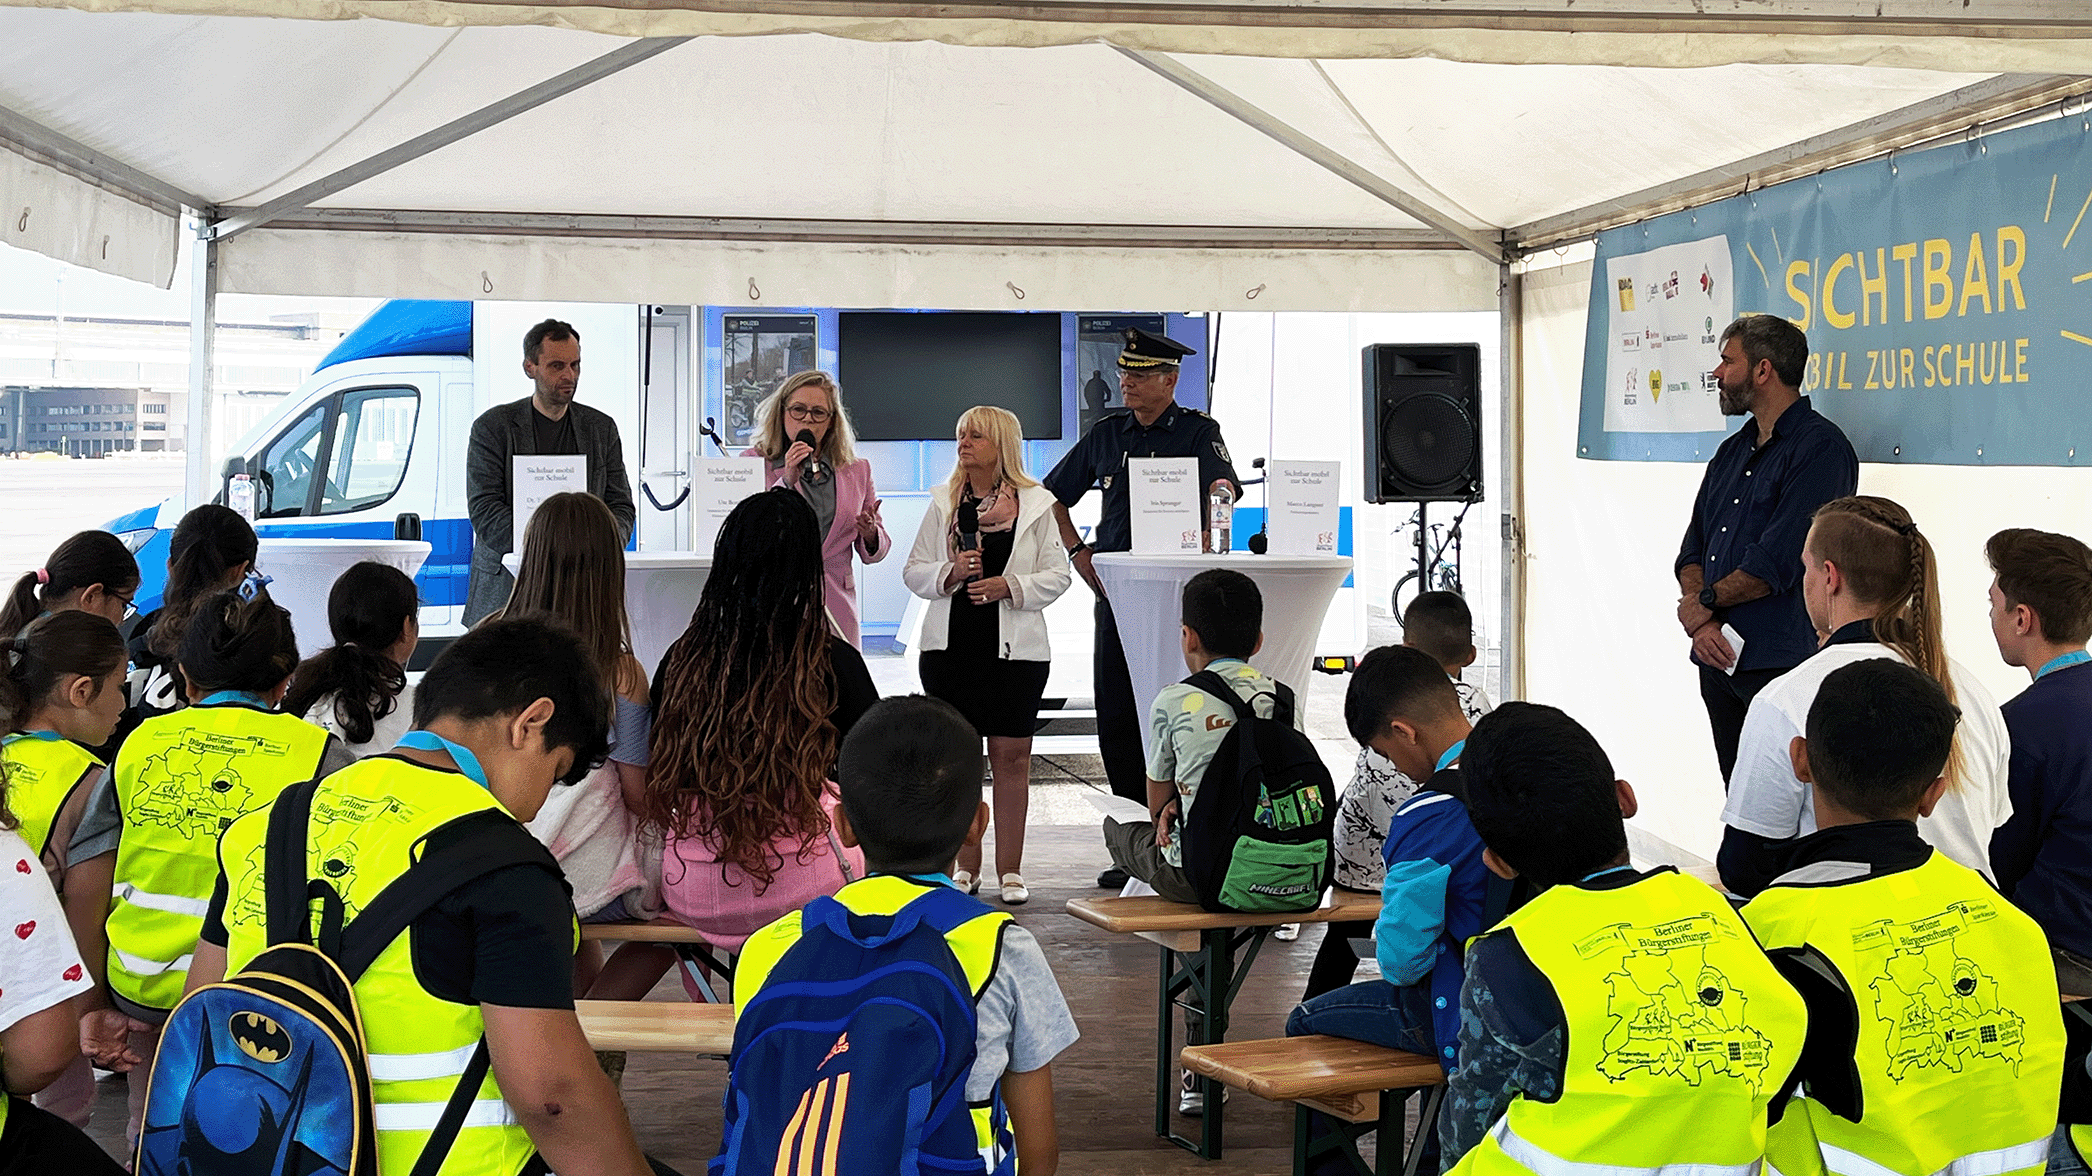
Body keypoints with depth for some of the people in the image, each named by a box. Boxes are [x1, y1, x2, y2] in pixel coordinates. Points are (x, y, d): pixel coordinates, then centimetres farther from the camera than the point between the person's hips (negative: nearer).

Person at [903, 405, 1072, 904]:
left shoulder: (1036, 503, 3)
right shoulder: (943, 502, 10)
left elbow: (1057, 575, 2)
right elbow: (914, 571, 9)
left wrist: (1009, 587, -13)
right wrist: (951, 573, -11)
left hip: (1014, 648, -2)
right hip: (951, 644, 2)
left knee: (1011, 756, 1)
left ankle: (1010, 869, 9)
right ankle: (965, 868, 13)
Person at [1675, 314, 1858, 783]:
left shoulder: (1820, 449, -9)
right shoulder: (1732, 451, 18)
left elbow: (1778, 561, -16)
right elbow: (1693, 550, 14)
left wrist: (1703, 602, -3)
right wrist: (1700, 624, -4)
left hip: (1779, 664, -8)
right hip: (1717, 657, 8)